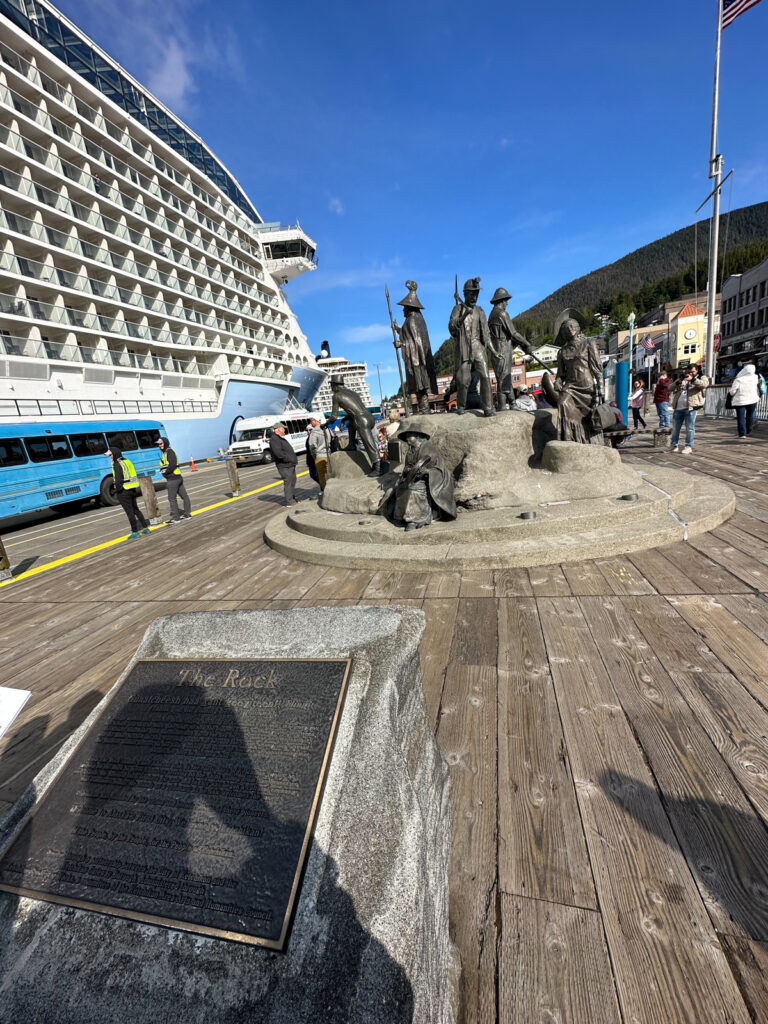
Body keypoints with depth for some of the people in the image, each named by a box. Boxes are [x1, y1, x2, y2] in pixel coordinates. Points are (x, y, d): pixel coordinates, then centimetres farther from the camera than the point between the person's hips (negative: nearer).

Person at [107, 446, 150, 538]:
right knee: (135, 509, 17)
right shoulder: (127, 461, 12)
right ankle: (145, 527, 18)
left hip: (124, 491, -9)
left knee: (129, 512, -2)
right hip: (133, 489, 9)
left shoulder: (117, 464, -14)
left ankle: (134, 532, 4)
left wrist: (117, 492, -9)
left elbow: (118, 480, -18)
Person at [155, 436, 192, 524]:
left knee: (172, 498, -5)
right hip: (178, 477, 10)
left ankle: (176, 518, 1)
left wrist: (166, 472, -13)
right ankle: (187, 514, 19)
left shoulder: (169, 451, -11)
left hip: (173, 478, -10)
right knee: (184, 496, 12)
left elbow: (172, 464, -21)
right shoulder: (165, 452, 19)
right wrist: (163, 470, 4)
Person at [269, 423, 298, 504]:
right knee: (288, 482, -8)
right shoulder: (274, 439, -13)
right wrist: (290, 459, -20)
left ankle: (292, 498, 27)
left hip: (291, 465, 10)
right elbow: (278, 453, -24)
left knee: (293, 481, 16)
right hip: (284, 466, -10)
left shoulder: (281, 438, 21)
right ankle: (289, 501, -3)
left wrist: (294, 459, 13)